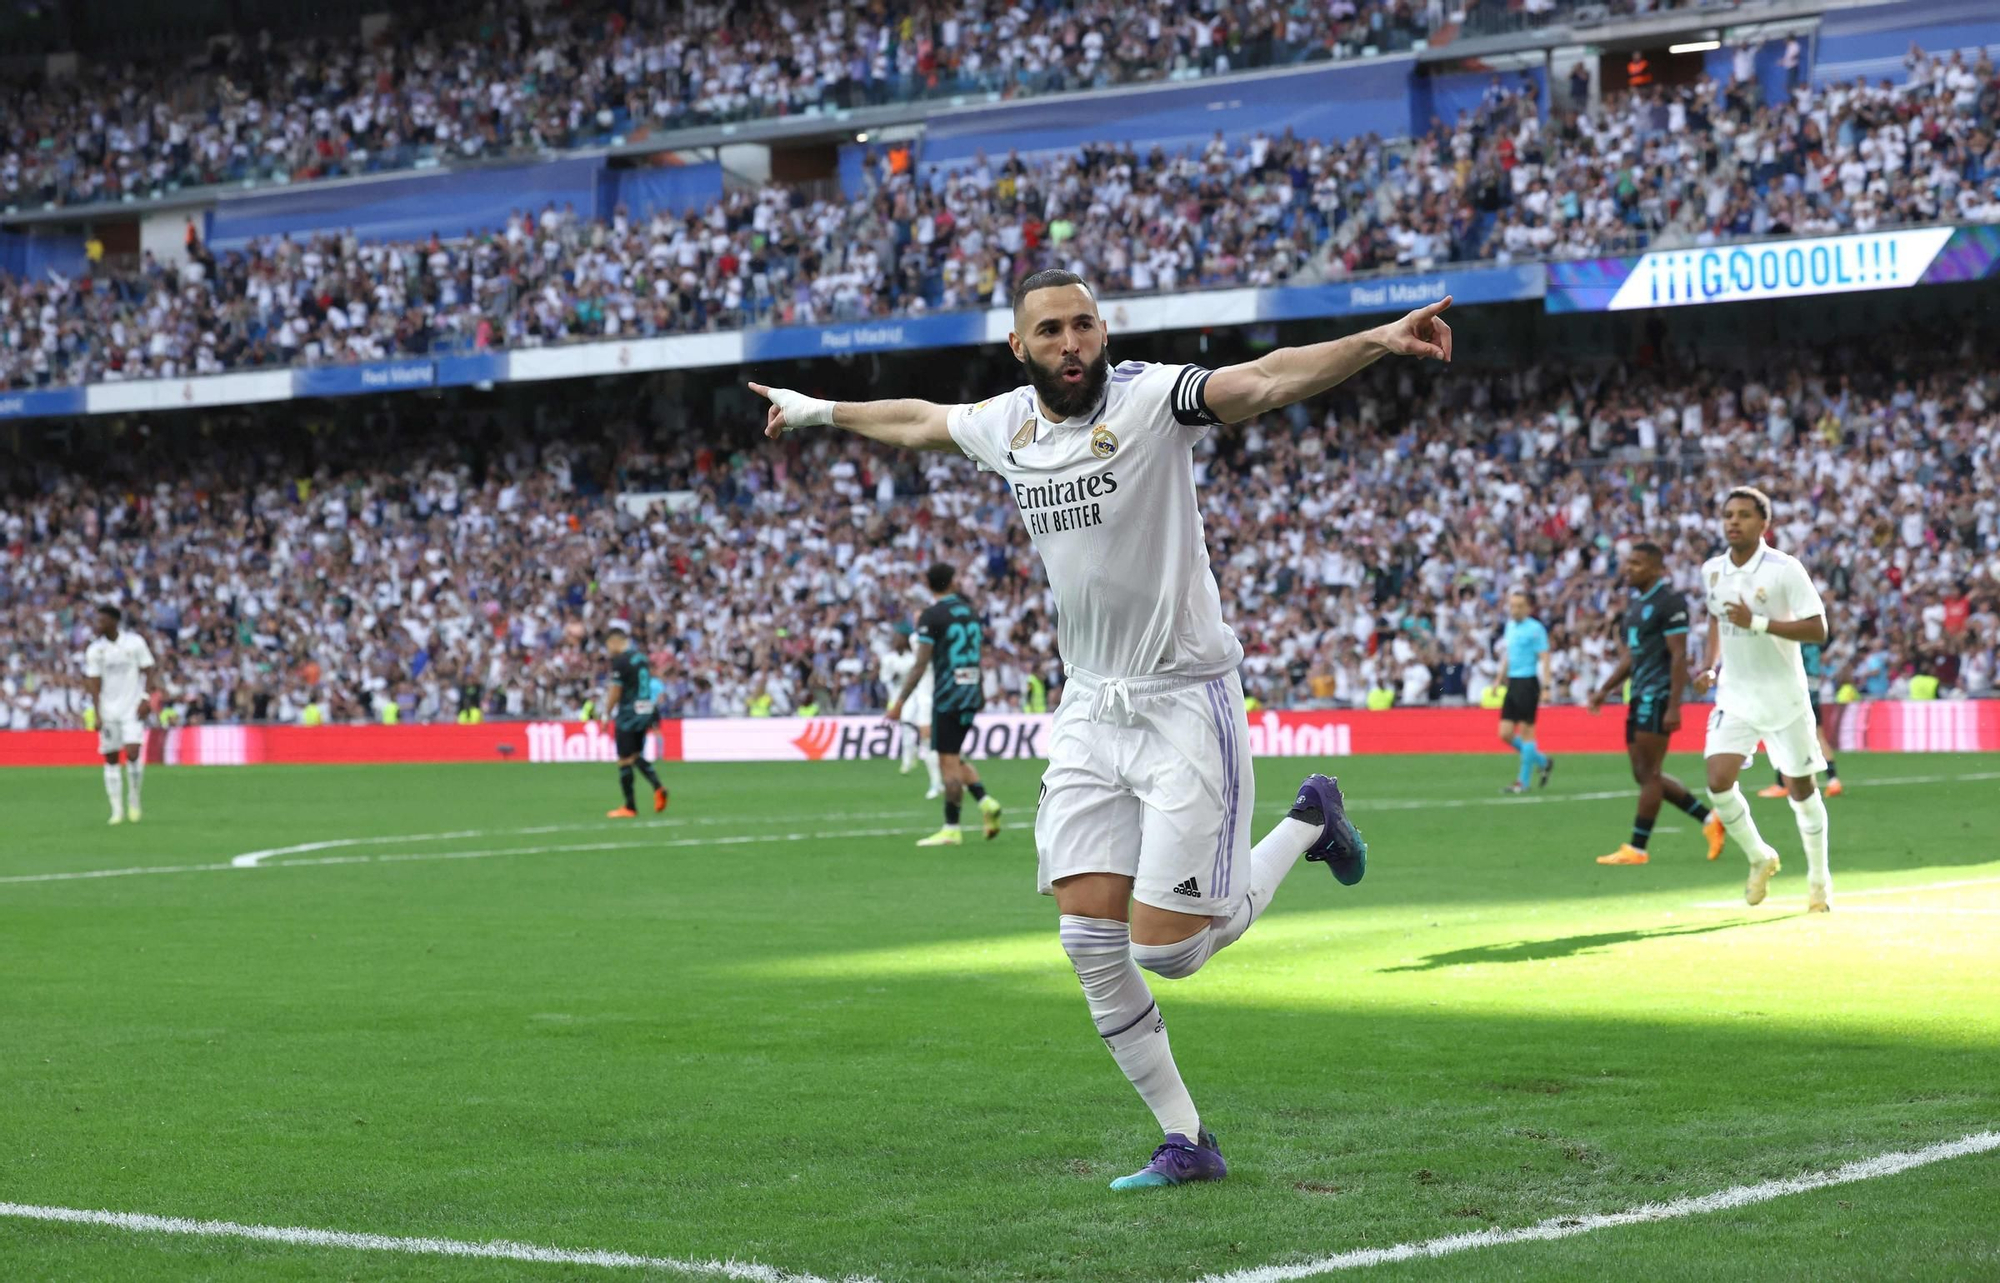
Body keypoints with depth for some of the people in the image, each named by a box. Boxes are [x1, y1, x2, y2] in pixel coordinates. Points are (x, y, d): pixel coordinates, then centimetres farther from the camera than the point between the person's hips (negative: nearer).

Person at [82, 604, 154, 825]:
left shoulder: (135, 642, -4)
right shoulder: (94, 649, 0)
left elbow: (146, 672, 2)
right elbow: (94, 683, 0)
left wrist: (144, 699, -8)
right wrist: (98, 714, -6)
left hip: (132, 708, -2)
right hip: (108, 712, 2)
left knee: (133, 753, -16)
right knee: (110, 759, 2)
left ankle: (134, 800, 4)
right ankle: (117, 810, 8)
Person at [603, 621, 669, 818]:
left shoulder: (620, 660, -14)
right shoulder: (641, 656, 11)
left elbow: (615, 692, -13)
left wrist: (606, 715, -2)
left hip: (628, 714, -8)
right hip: (645, 711, 8)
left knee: (625, 761, 0)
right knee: (636, 756, 17)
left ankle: (630, 807, 4)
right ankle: (657, 786, -4)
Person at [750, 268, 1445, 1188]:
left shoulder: (1150, 398, -12)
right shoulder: (1006, 425, 6)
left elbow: (1265, 382, -29)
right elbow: (919, 421, 28)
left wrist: (1377, 342, -45)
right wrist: (820, 411, 42)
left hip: (1185, 705, -6)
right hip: (1088, 710, 6)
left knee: (1166, 948, -8)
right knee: (1092, 947, -2)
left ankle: (1308, 825, 19)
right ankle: (1185, 1143, 11)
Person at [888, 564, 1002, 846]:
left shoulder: (931, 616, -9)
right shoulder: (970, 612, 11)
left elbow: (921, 664, -13)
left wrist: (899, 702, -10)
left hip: (947, 696, -7)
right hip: (971, 695, 7)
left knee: (949, 762, -3)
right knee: (955, 758, 18)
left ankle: (952, 829, -2)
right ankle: (985, 802, 1)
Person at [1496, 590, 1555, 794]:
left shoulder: (1535, 629, -9)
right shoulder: (1510, 626, 12)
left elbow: (1544, 658, -12)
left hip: (1528, 683, -8)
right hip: (1513, 683, 8)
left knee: (1526, 731, -4)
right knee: (1505, 733, 4)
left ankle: (1523, 781, 3)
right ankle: (1543, 762, 22)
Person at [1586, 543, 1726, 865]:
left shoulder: (1669, 601, -11)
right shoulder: (1635, 602, 17)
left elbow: (1679, 656, -15)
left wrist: (1673, 706, -21)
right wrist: (1605, 689, 16)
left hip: (1658, 694, -10)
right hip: (1639, 695, 10)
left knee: (1648, 773, -6)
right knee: (1645, 775, 10)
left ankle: (1636, 849, -3)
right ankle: (1709, 820, 18)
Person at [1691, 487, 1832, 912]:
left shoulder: (1786, 570, -14)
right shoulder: (1712, 570, 2)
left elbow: (1817, 629, -18)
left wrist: (1757, 623, -26)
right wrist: (1712, 666, 8)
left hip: (1783, 697, -4)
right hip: (1735, 696, 4)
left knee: (1800, 787, 4)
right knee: (1719, 782, -12)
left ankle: (1819, 878, 23)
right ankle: (1759, 858, 13)